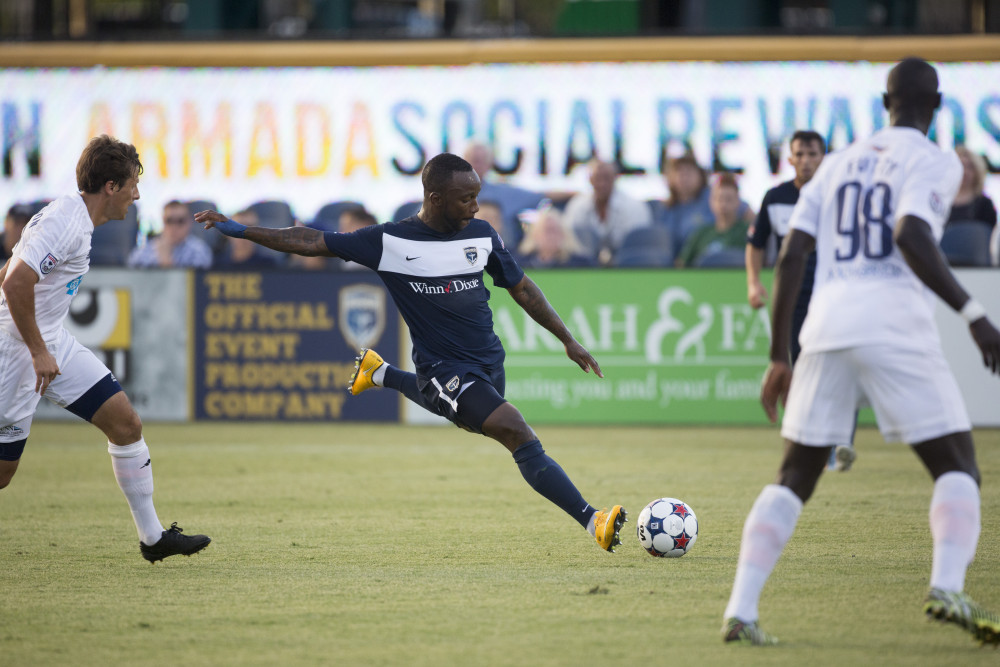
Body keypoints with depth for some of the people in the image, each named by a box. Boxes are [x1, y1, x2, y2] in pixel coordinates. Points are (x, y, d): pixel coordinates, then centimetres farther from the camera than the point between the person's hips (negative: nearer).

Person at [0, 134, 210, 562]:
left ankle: (152, 537, 11)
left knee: (125, 423, 4)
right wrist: (38, 352, -26)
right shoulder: (64, 222, -20)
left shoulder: (78, 221, 11)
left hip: (52, 344, 10)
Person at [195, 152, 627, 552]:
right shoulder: (390, 242, -12)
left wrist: (569, 340, 12)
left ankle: (381, 375, 52)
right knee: (518, 434, -23)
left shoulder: (482, 235, 0)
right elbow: (313, 243, -8)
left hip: (489, 362, 6)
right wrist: (238, 230, -14)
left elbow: (522, 289, 12)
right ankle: (591, 520, -25)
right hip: (443, 368, -6)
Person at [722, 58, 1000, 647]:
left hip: (826, 328, 5)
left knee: (794, 478, 13)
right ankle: (948, 588, -22)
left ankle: (742, 610, 3)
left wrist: (779, 358, 18)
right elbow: (911, 237, -15)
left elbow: (791, 256, 14)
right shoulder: (934, 162, 4)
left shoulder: (840, 163, 21)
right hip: (896, 327, -5)